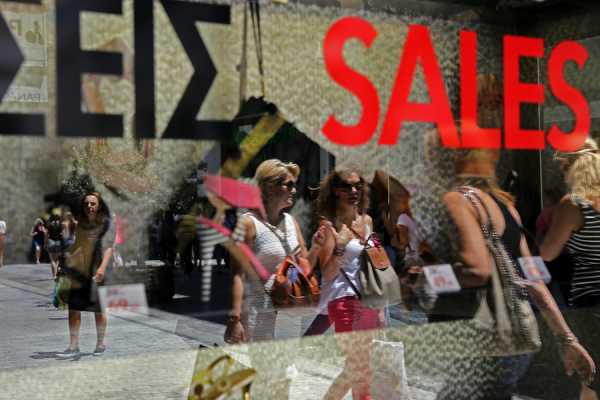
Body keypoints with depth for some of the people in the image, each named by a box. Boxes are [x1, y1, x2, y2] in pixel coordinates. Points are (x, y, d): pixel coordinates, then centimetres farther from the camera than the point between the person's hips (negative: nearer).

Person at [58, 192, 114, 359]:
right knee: (73, 309, -2)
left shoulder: (106, 224, -7)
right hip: (79, 272, 4)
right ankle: (73, 347, 2)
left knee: (98, 309, 7)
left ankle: (100, 343, 24)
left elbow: (108, 246, -19)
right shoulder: (80, 224, 8)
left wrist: (103, 267, -33)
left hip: (95, 273, -4)